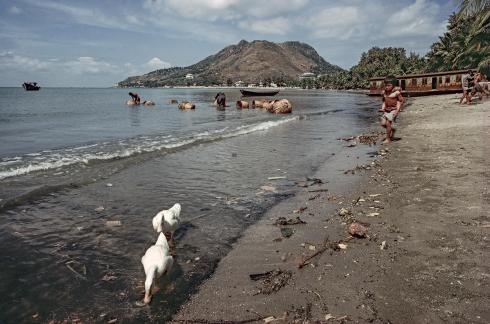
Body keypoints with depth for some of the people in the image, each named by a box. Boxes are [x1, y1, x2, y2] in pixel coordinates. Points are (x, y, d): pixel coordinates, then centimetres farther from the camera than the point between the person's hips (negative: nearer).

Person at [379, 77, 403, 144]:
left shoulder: (396, 92, -10)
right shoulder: (384, 93, 6)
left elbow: (400, 101, -5)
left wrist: (397, 110, -13)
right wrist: (383, 108, 2)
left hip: (394, 110, -6)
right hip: (387, 110, 6)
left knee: (388, 123, -15)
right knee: (383, 123, -5)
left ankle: (388, 139, -2)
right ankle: (392, 130, 27)